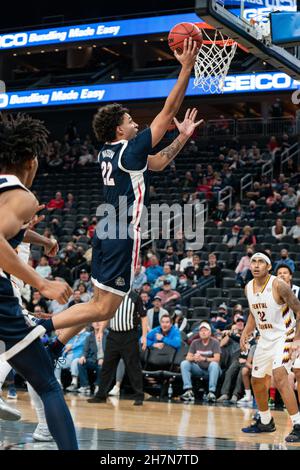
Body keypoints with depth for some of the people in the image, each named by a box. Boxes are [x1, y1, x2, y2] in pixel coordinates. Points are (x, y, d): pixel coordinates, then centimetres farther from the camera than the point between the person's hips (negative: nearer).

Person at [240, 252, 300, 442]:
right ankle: (265, 422, 34)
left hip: (284, 337, -8)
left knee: (279, 375, -26)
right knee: (257, 380, 14)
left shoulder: (278, 285, -19)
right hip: (265, 339, 8)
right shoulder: (249, 287, 3)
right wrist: (246, 334, 6)